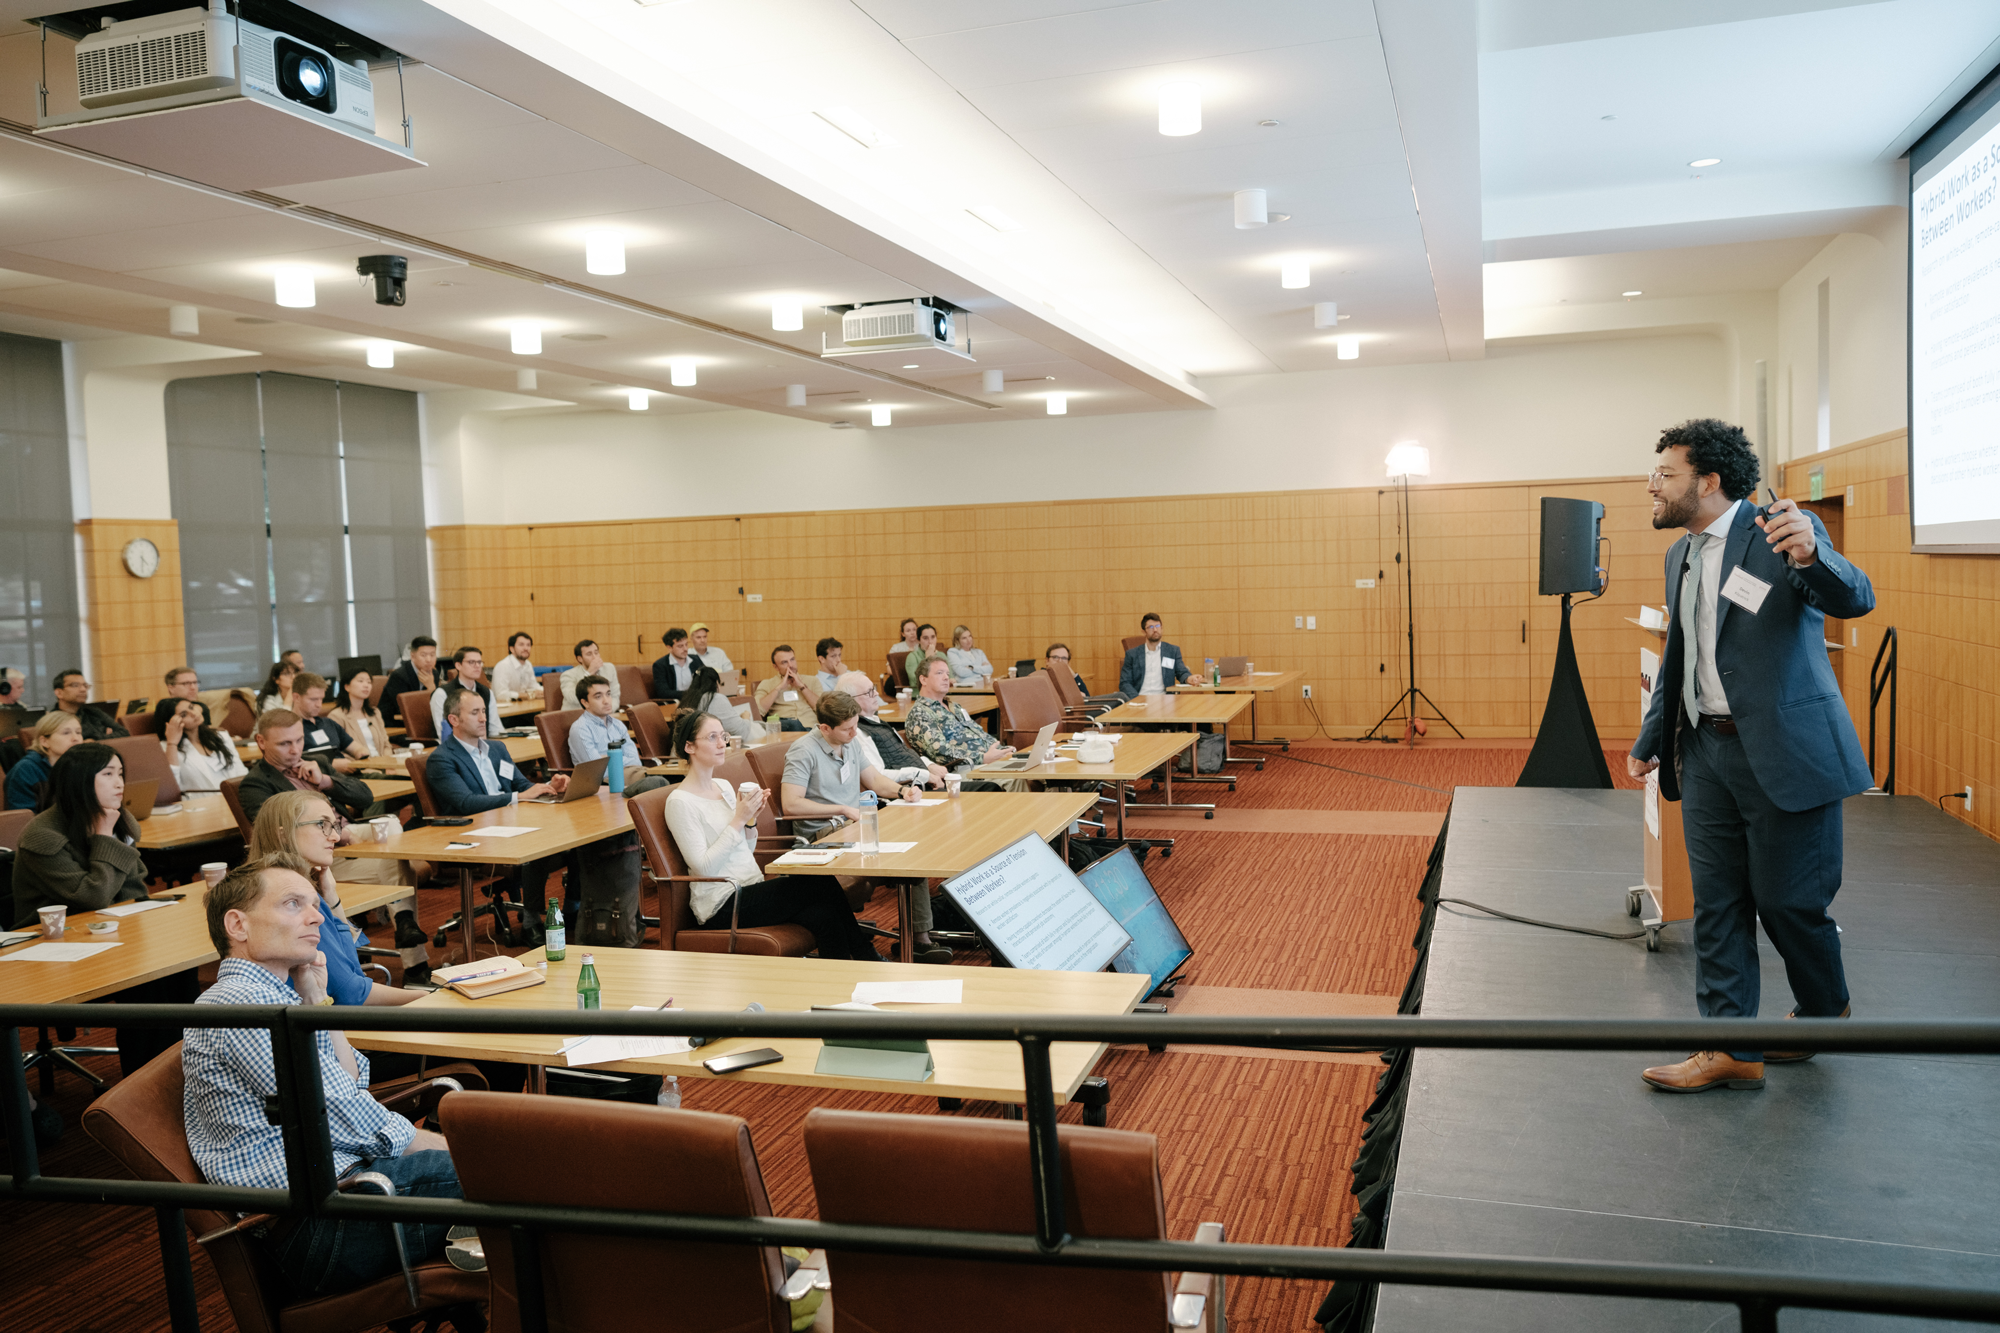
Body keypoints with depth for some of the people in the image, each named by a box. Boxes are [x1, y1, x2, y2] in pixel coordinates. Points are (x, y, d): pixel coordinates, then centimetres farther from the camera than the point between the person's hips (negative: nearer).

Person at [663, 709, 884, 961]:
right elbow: (703, 868, -17)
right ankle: (868, 959, -5)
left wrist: (751, 819, -1)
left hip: (751, 889, 7)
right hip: (721, 905, -7)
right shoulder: (680, 802, -10)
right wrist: (738, 820, -17)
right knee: (821, 882, -18)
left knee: (822, 914, -20)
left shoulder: (724, 787, 14)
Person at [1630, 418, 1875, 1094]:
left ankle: (1825, 1011, 32)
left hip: (1783, 752, -7)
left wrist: (1809, 556, -45)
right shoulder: (1681, 556, 13)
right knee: (1716, 905, 7)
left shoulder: (1779, 531, -10)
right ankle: (1731, 1049, 14)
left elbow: (1855, 599, -24)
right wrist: (1650, 740, 23)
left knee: (1788, 903, 4)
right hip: (1706, 752, 7)